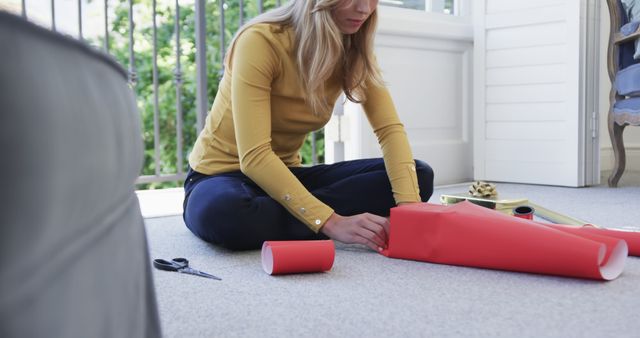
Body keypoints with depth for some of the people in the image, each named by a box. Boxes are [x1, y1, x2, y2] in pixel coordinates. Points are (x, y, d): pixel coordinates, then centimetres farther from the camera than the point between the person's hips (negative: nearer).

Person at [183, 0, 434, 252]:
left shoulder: (354, 52, -4)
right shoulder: (261, 40, -23)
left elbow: (390, 128, -13)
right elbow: (254, 156, -30)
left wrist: (410, 205, -30)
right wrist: (331, 223, -36)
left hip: (284, 174, 6)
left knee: (420, 176, -11)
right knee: (223, 211, -43)